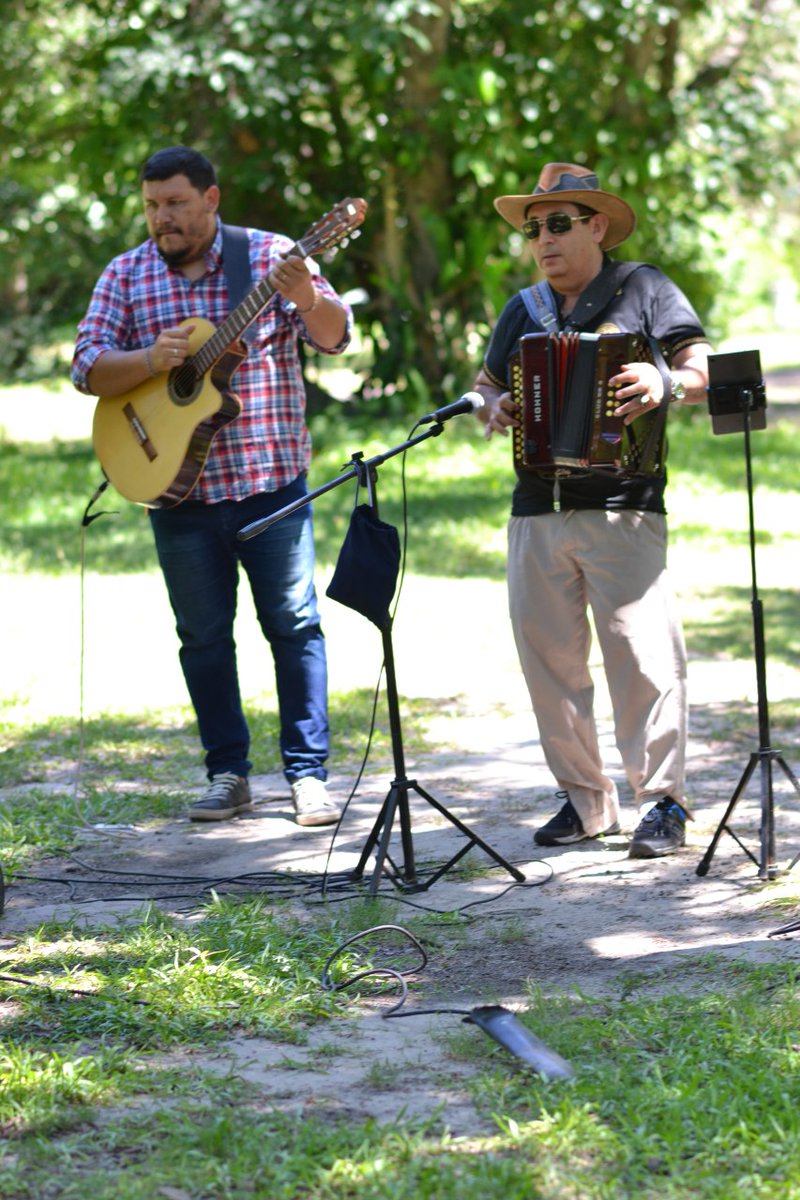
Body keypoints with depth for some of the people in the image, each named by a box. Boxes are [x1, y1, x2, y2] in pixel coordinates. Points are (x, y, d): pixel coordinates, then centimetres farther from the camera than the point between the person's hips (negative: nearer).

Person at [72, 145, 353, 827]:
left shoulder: (270, 256, -2)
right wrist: (150, 361, -19)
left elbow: (335, 337, -9)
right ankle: (229, 775, 17)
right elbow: (87, 368, 0)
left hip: (271, 480, -2)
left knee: (293, 623, -1)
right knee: (203, 634, 8)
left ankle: (309, 772, 6)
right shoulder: (127, 276, 4)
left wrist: (304, 296, -30)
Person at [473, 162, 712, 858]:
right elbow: (485, 388, 29)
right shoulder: (523, 312, 20)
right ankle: (585, 799, 15)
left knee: (642, 655, -11)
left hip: (623, 509, -5)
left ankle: (663, 802, -5)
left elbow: (707, 371, -2)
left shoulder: (642, 289, 5)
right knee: (549, 657, 4)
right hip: (537, 511, 5)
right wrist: (493, 408, 5)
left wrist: (667, 383, -24)